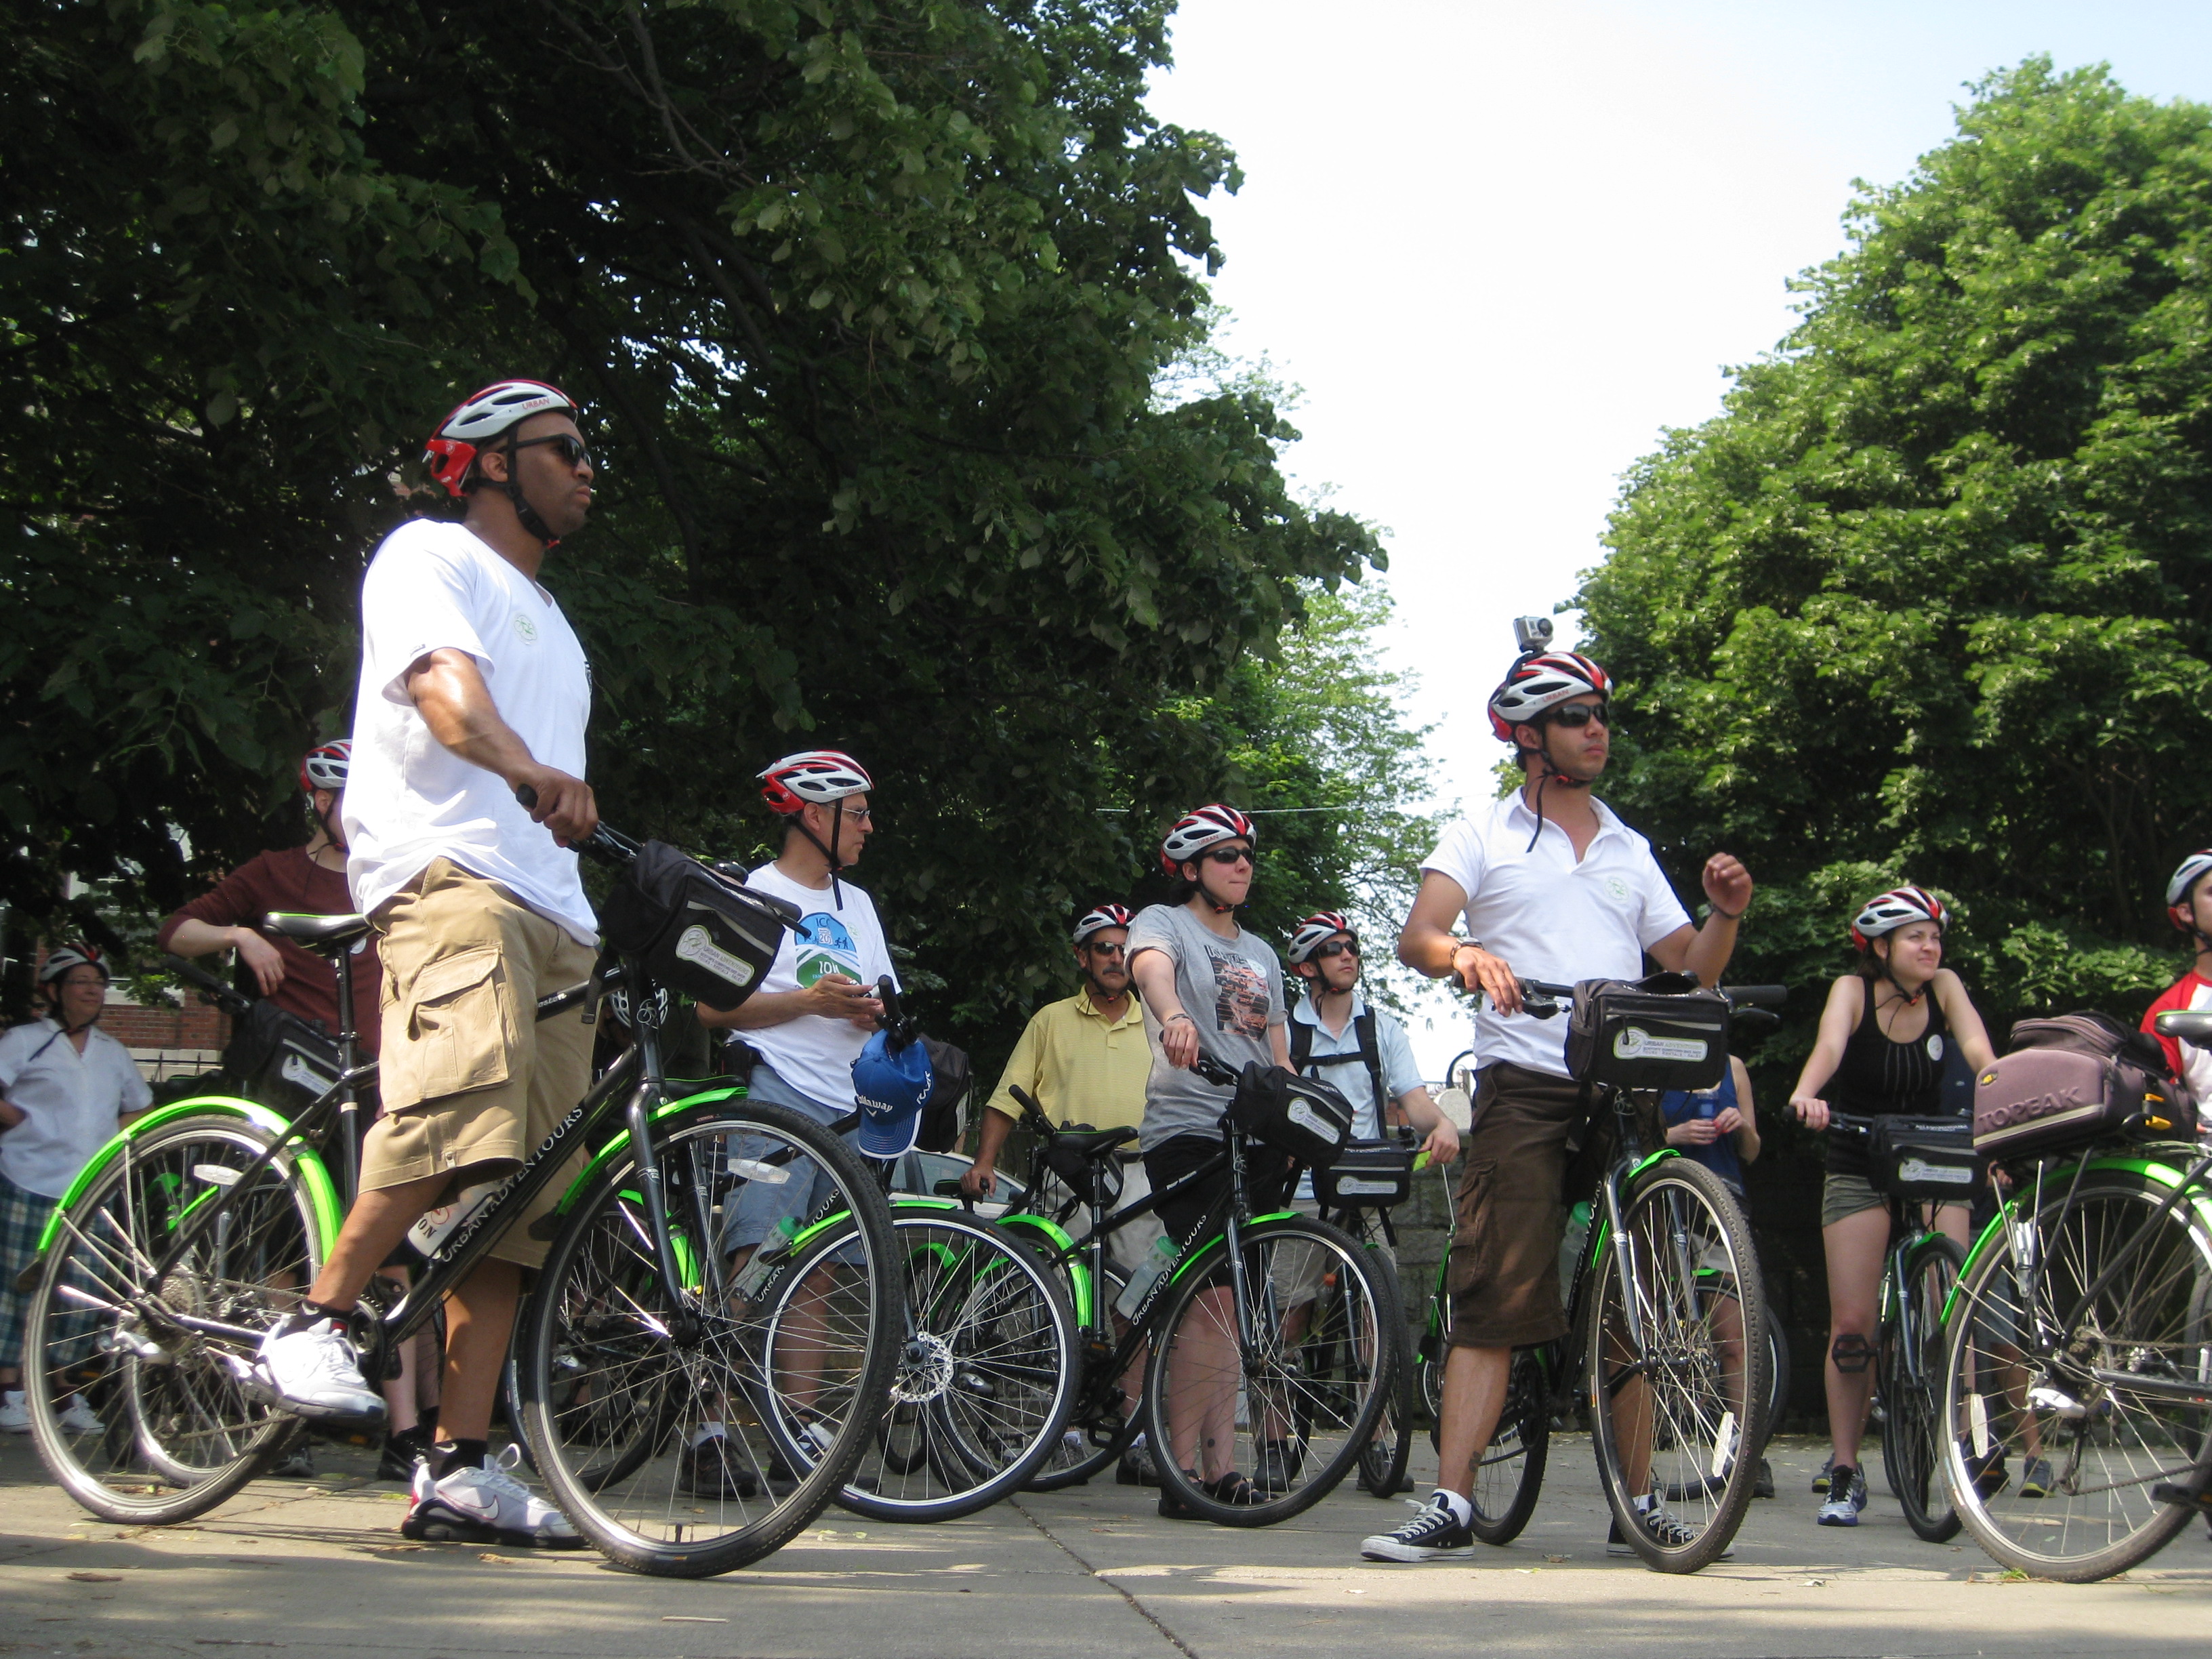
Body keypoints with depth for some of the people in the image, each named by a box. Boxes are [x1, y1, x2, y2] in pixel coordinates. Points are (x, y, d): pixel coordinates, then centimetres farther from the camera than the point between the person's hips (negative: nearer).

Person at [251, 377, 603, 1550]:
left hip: (549, 916, 8)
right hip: (447, 874, -8)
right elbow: (443, 684, -14)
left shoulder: (549, 622, 34)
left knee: (517, 1193, -1)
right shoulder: (431, 553, 8)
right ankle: (312, 1326, -16)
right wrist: (529, 769, -34)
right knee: (462, 1106, -32)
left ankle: (459, 1467, -1)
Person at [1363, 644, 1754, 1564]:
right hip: (1523, 1089, -3)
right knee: (1493, 1299, -10)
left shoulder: (1631, 852, 21)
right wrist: (1463, 955, -26)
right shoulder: (1484, 835, 10)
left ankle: (1634, 1503, 12)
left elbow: (1688, 969, 18)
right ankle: (1451, 1505, -10)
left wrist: (1726, 913, -2)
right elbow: (1415, 937, -4)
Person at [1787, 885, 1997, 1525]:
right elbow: (1829, 1044, -30)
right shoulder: (1853, 990, -10)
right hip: (1859, 1174, -2)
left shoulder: (1944, 987, -3)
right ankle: (1844, 1472, 3)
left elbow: (1977, 1049, -18)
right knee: (1853, 1324, -6)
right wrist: (1806, 1094, -51)